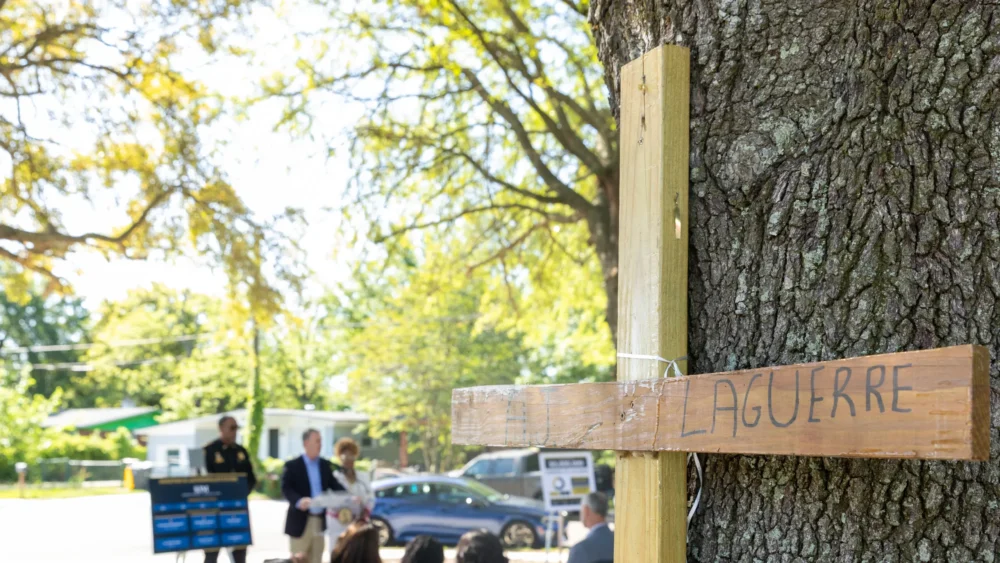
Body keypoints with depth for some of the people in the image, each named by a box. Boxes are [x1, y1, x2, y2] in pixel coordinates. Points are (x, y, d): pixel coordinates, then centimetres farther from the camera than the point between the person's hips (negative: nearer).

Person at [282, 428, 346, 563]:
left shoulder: (326, 465, 11)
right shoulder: (292, 466, -5)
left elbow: (334, 485, 3)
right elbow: (286, 488, -15)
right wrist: (298, 500, -35)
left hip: (320, 521, 5)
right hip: (300, 521, -5)